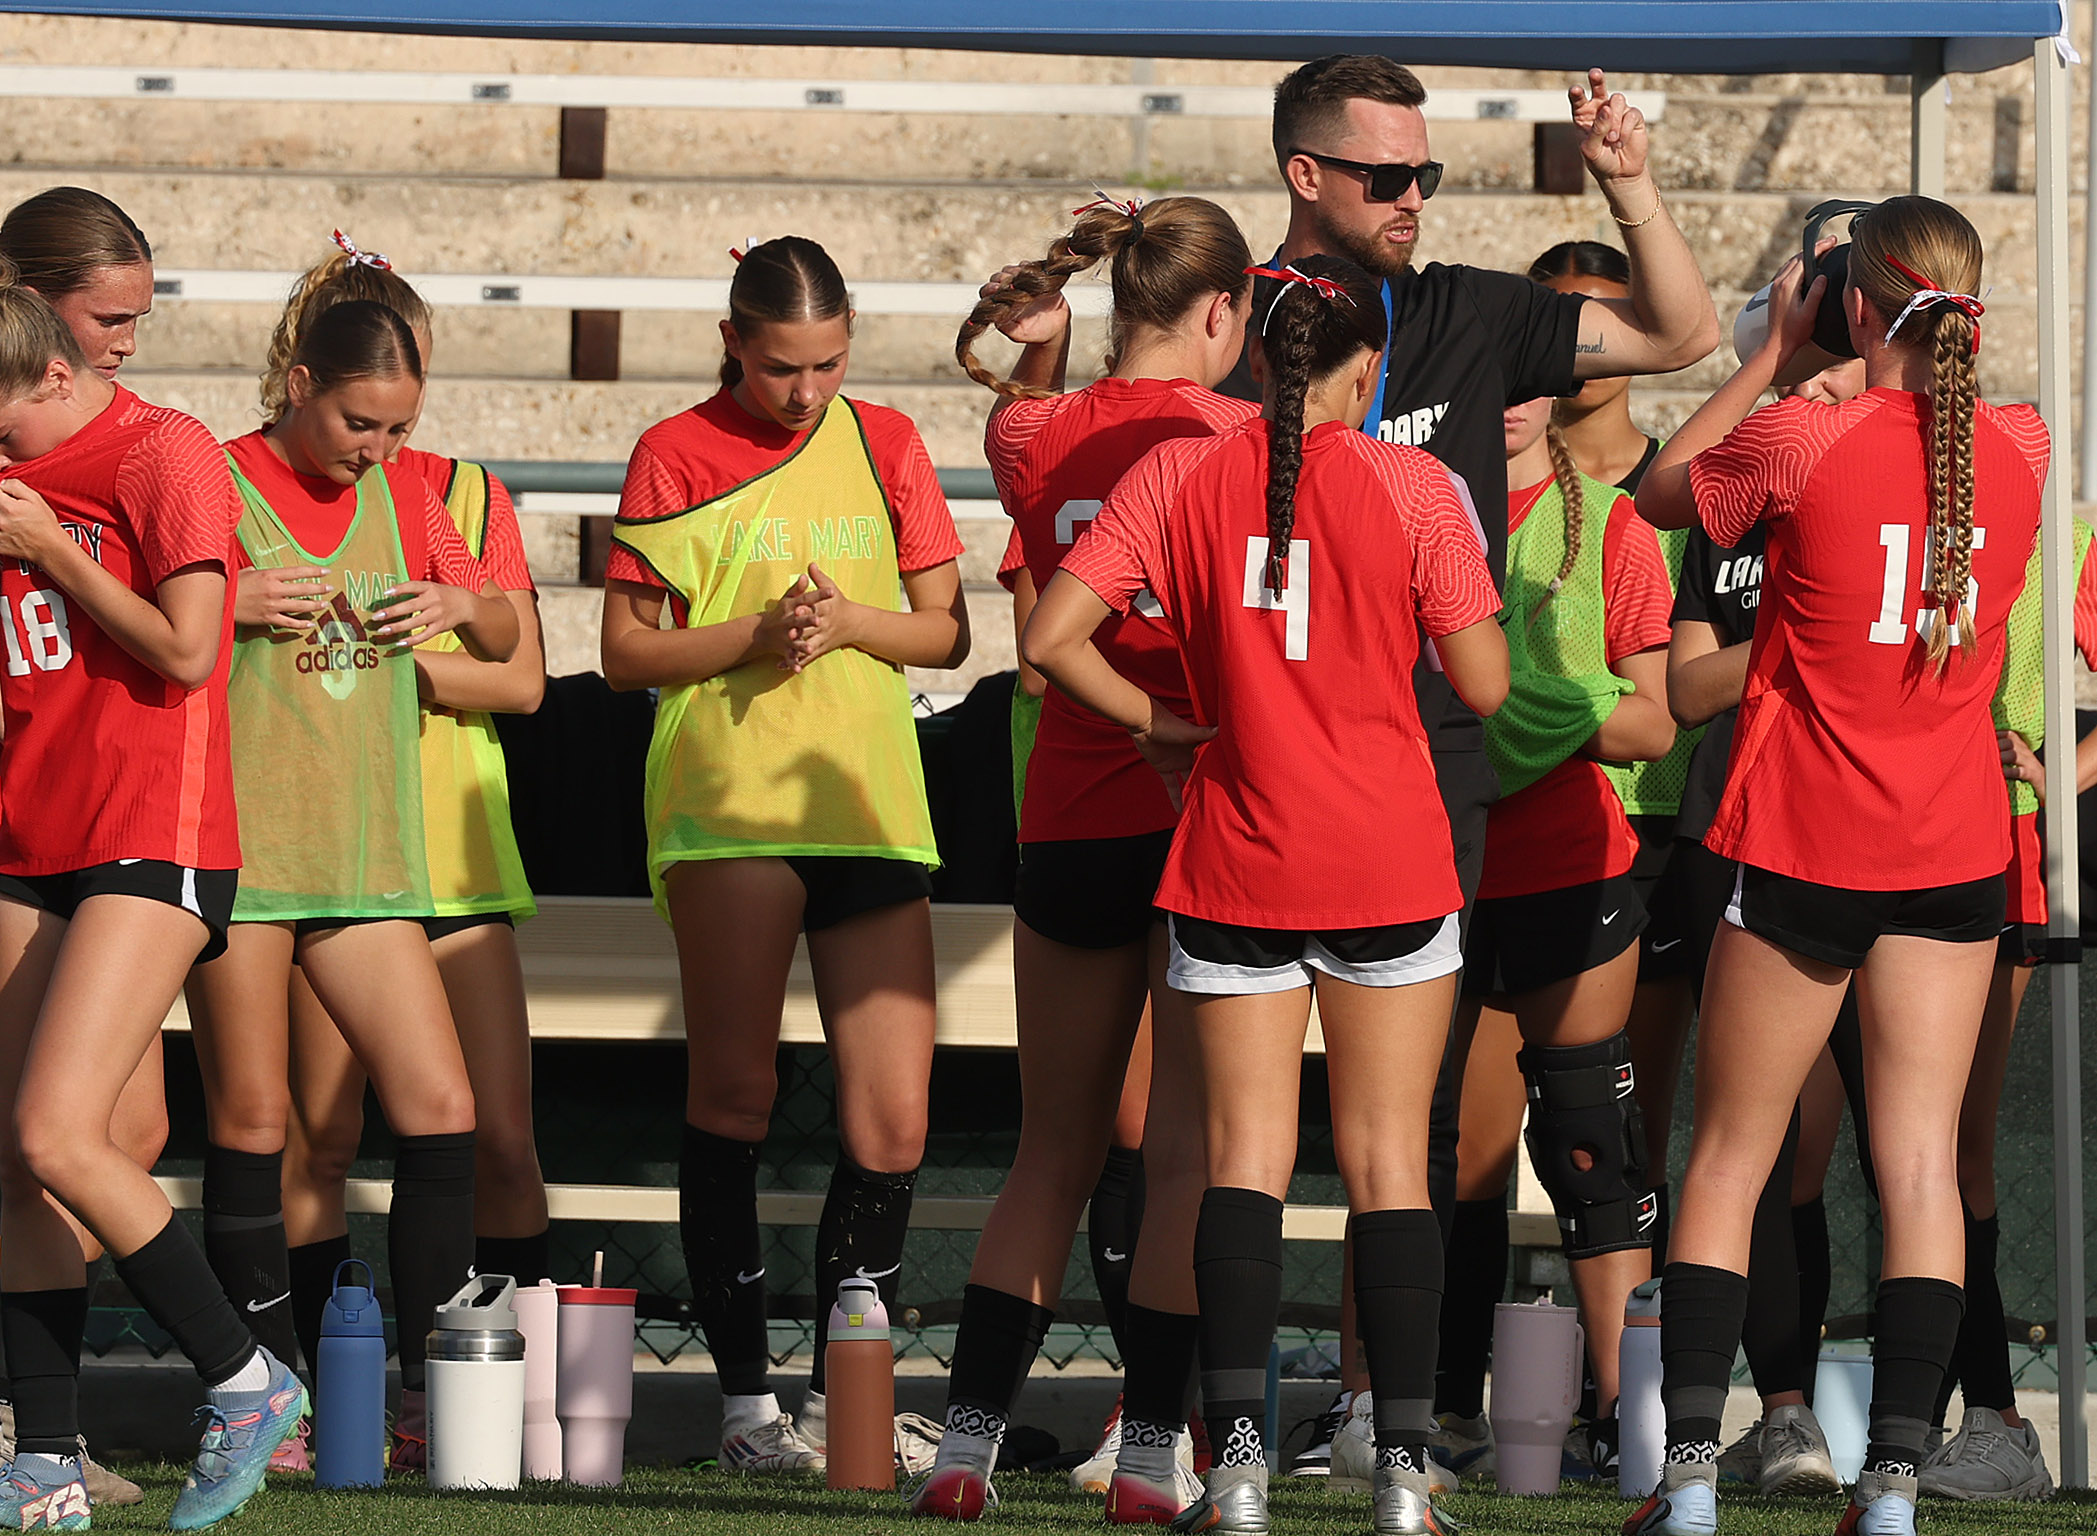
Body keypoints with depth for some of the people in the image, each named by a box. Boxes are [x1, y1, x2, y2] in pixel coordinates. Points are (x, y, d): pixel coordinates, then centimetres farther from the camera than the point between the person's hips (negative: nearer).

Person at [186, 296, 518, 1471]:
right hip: (238, 846, -4)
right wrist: (229, 607, -17)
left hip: (368, 855, 4)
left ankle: (433, 1389, 5)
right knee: (252, 1125, 0)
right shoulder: (215, 484, -2)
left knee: (441, 1113, -3)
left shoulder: (404, 497, 11)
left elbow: (506, 642, 21)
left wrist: (463, 603, -1)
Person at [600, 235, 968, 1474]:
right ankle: (748, 1399, 1)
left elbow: (948, 633, 11)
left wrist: (852, 623, -8)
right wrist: (757, 636, -12)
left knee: (892, 1123, -3)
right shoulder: (678, 457, 3)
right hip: (728, 803, -3)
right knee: (733, 1095, -5)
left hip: (871, 807, 3)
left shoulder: (885, 445, 12)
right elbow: (627, 651, 2)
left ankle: (843, 1396, 8)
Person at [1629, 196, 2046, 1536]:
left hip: (1800, 850, -2)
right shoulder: (2022, 451, -2)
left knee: (1729, 1160, 8)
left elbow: (1661, 492, 8)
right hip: (1954, 856, 3)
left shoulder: (1800, 445, -13)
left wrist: (1776, 352, 10)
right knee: (1922, 1162, 2)